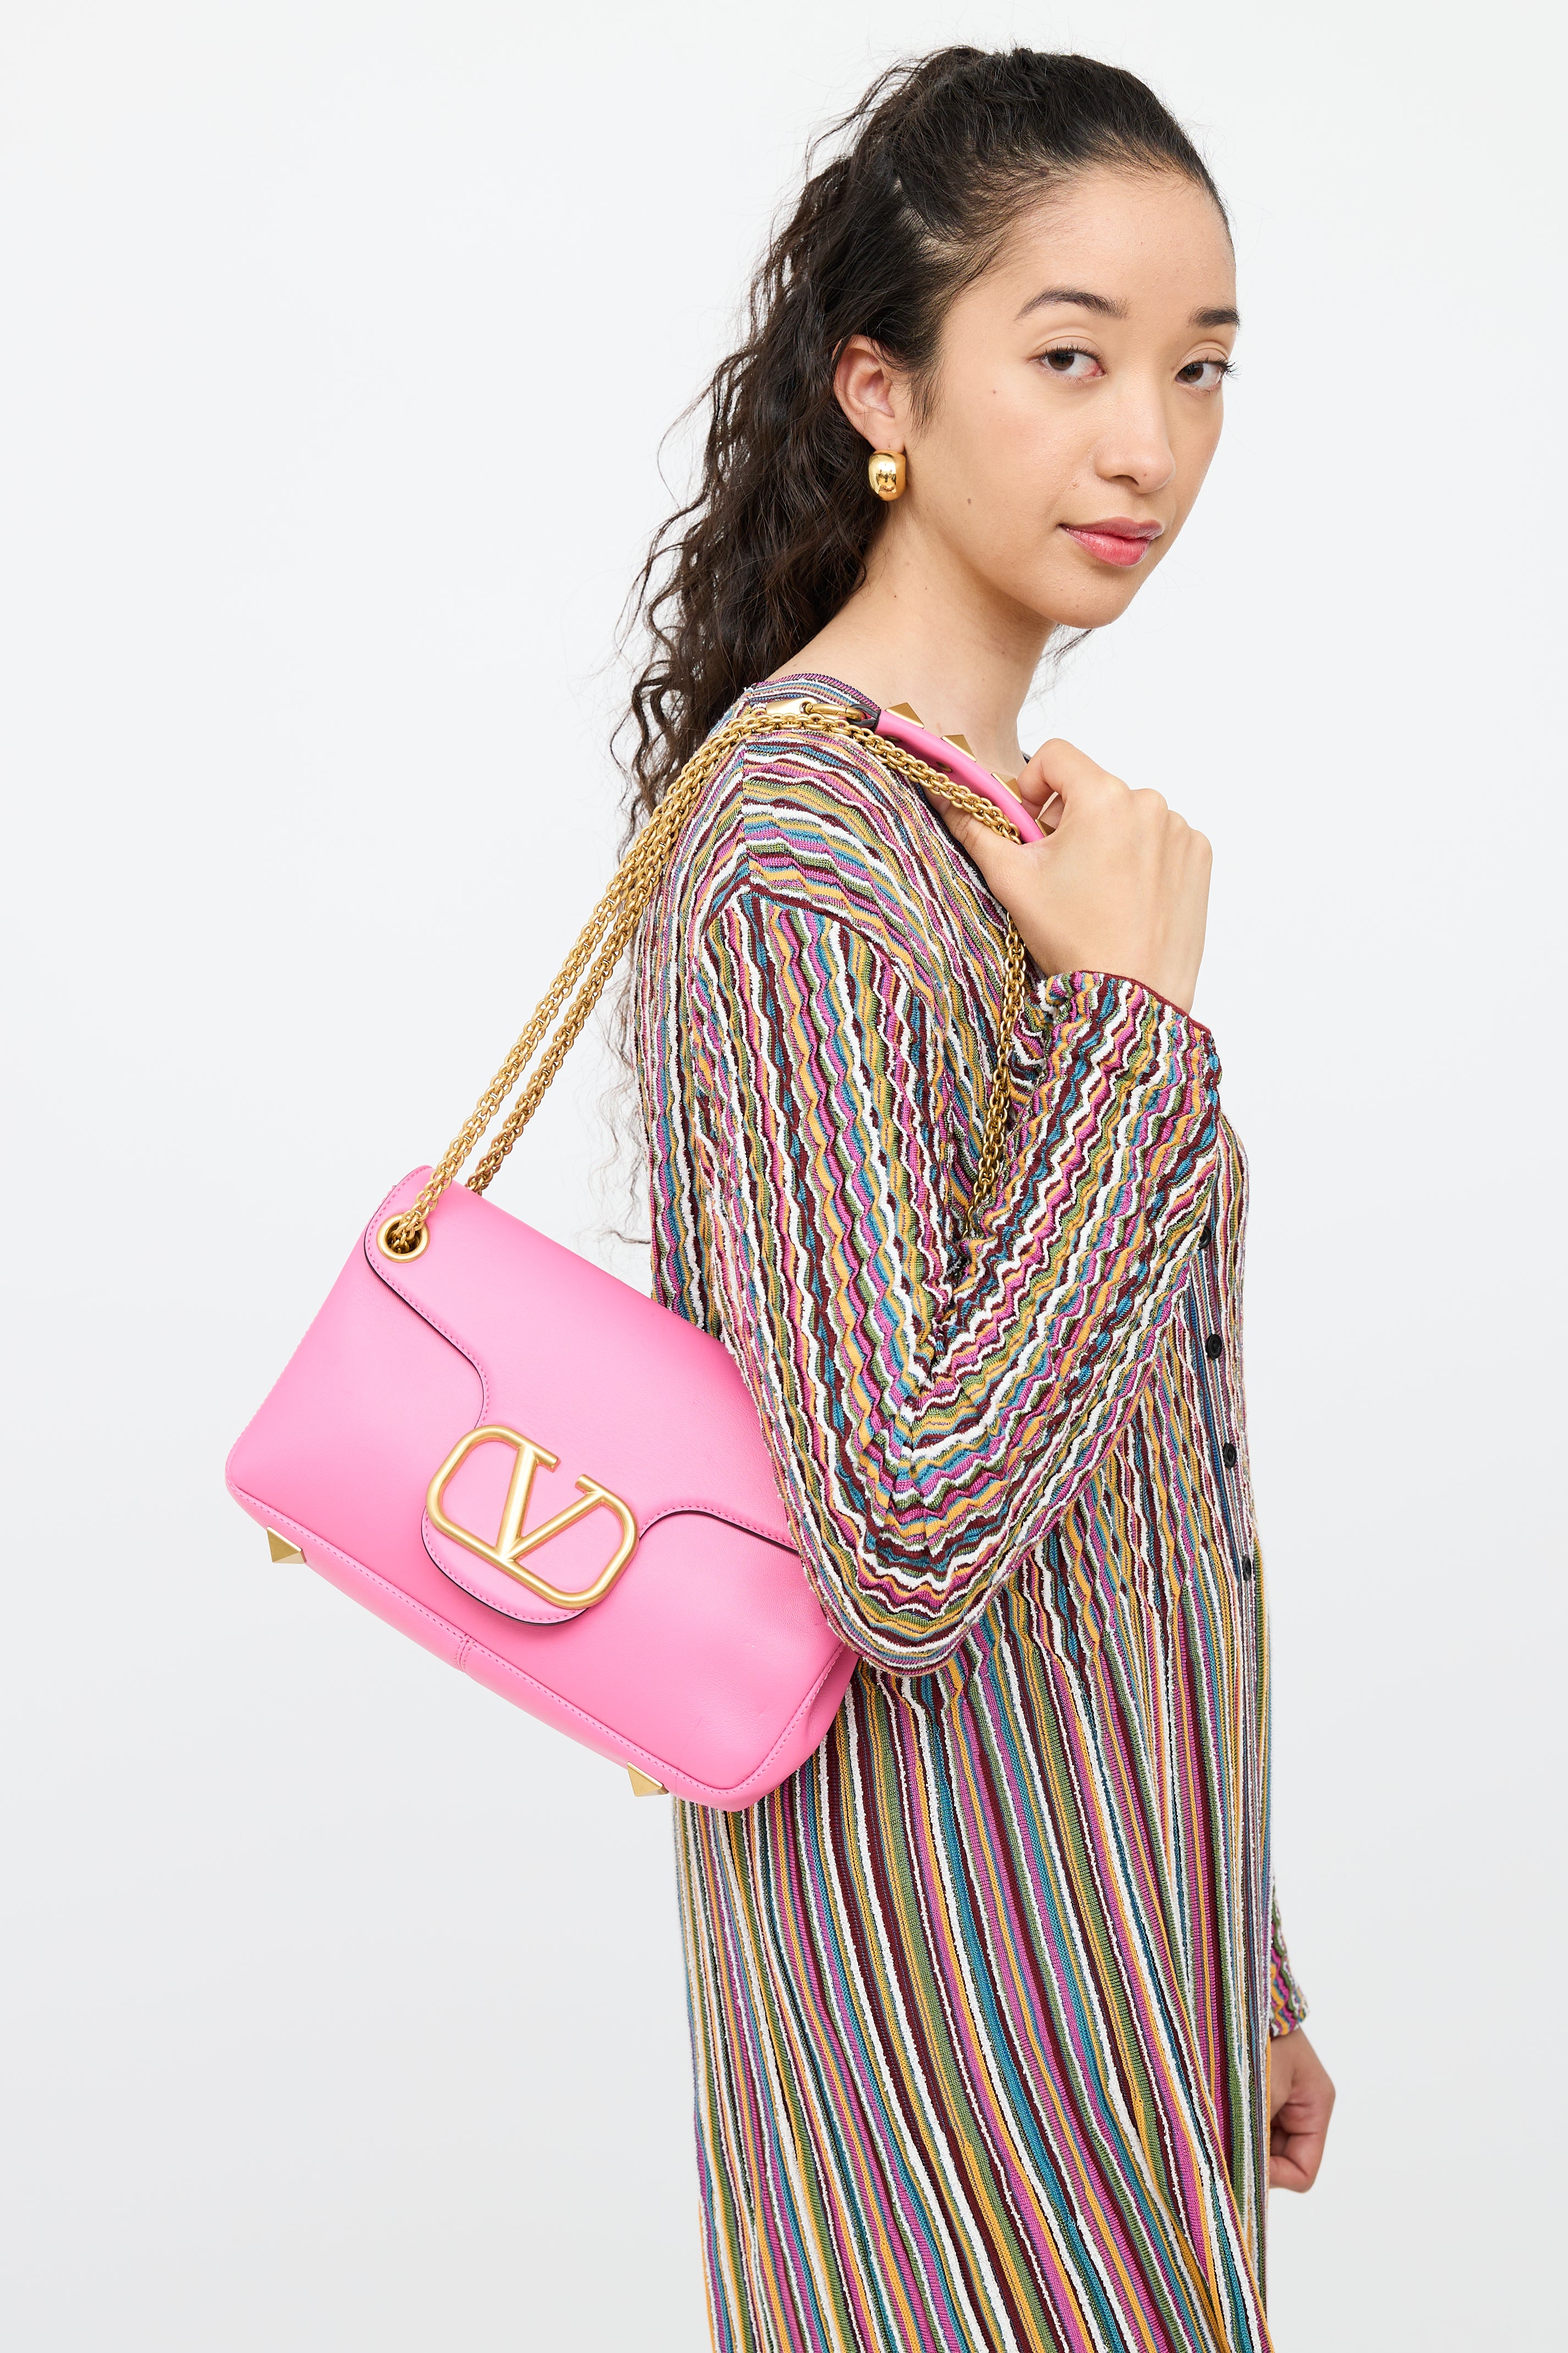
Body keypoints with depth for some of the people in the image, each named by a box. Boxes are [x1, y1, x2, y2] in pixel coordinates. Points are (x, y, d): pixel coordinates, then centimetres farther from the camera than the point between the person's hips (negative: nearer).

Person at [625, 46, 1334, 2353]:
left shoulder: (1020, 819, 8)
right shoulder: (798, 855, -21)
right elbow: (902, 1541, -28)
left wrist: (1235, 1973, 18)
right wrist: (1141, 1014, -22)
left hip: (1117, 1890, 8)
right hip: (953, 1929, -8)